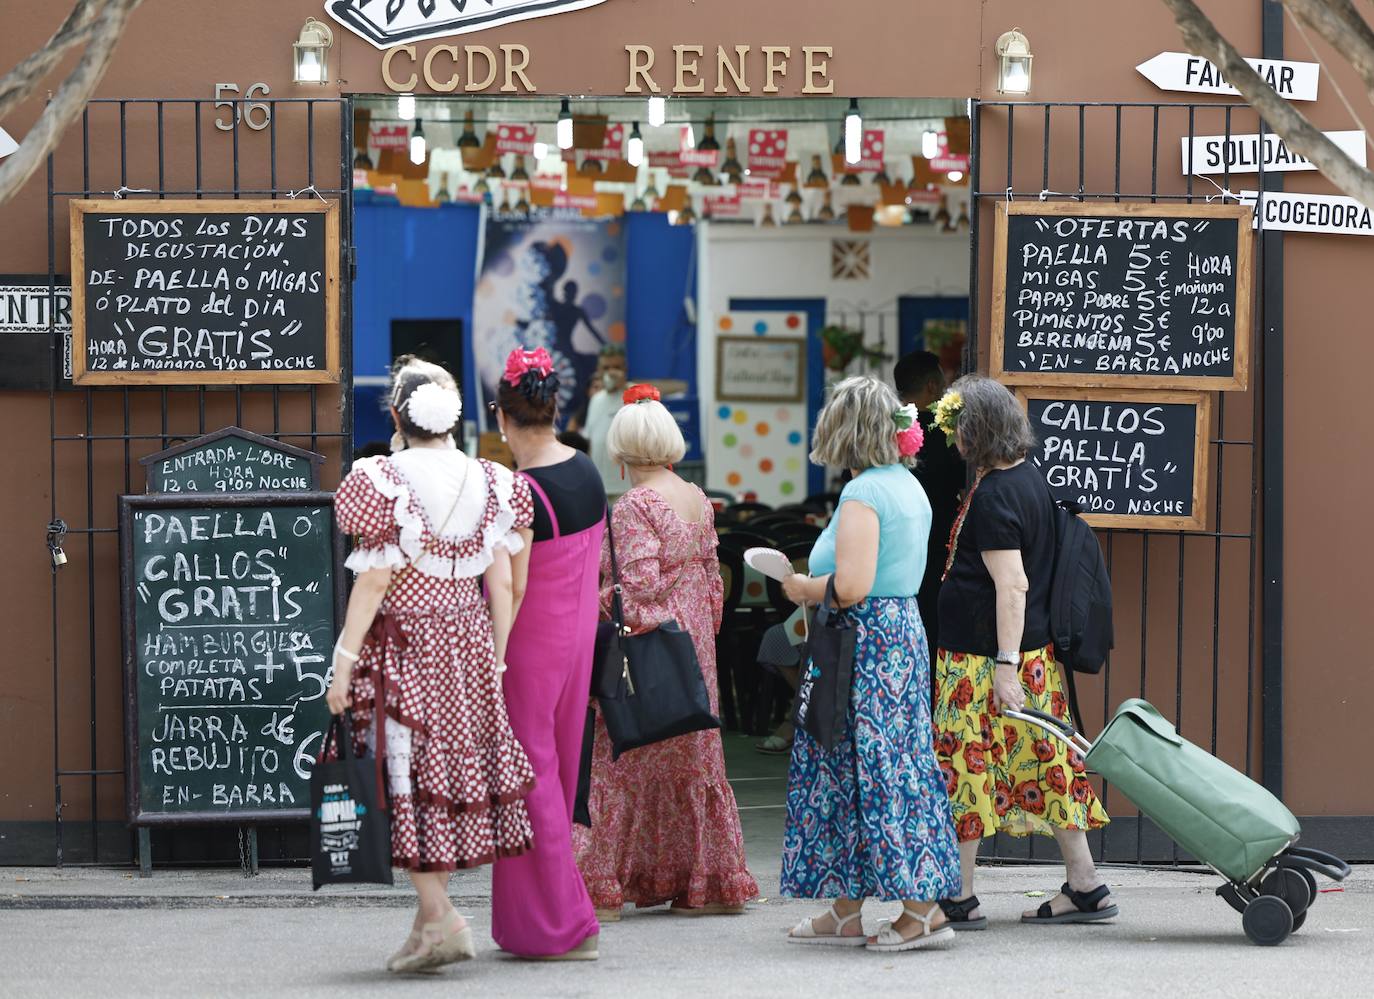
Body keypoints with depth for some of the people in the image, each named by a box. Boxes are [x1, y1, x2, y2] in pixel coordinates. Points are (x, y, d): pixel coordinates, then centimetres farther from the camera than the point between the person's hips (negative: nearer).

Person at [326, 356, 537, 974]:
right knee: (458, 762, 12)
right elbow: (502, 585, 4)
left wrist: (343, 662, -9)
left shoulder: (384, 483, -12)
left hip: (404, 643, -5)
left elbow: (373, 584, -14)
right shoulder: (490, 484, 3)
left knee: (410, 776, 0)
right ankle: (431, 919, 17)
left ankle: (439, 920, -7)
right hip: (470, 645, 5)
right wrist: (496, 662, 13)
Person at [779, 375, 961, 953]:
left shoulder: (863, 493, -16)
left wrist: (803, 589, -6)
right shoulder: (908, 487, 14)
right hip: (904, 630, 10)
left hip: (866, 641, -10)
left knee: (874, 771, -5)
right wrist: (817, 587, 19)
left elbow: (851, 586, -24)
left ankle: (922, 910, -5)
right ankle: (845, 910, 17)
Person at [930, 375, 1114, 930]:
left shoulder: (992, 497, -18)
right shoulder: (1030, 477, 11)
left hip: (981, 657, -10)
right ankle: (1084, 888, 12)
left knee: (962, 765, -2)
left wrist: (1005, 665, -24)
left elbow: (1012, 586, -22)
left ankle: (957, 897, 3)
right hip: (1035, 651, 10)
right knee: (1044, 764, 11)